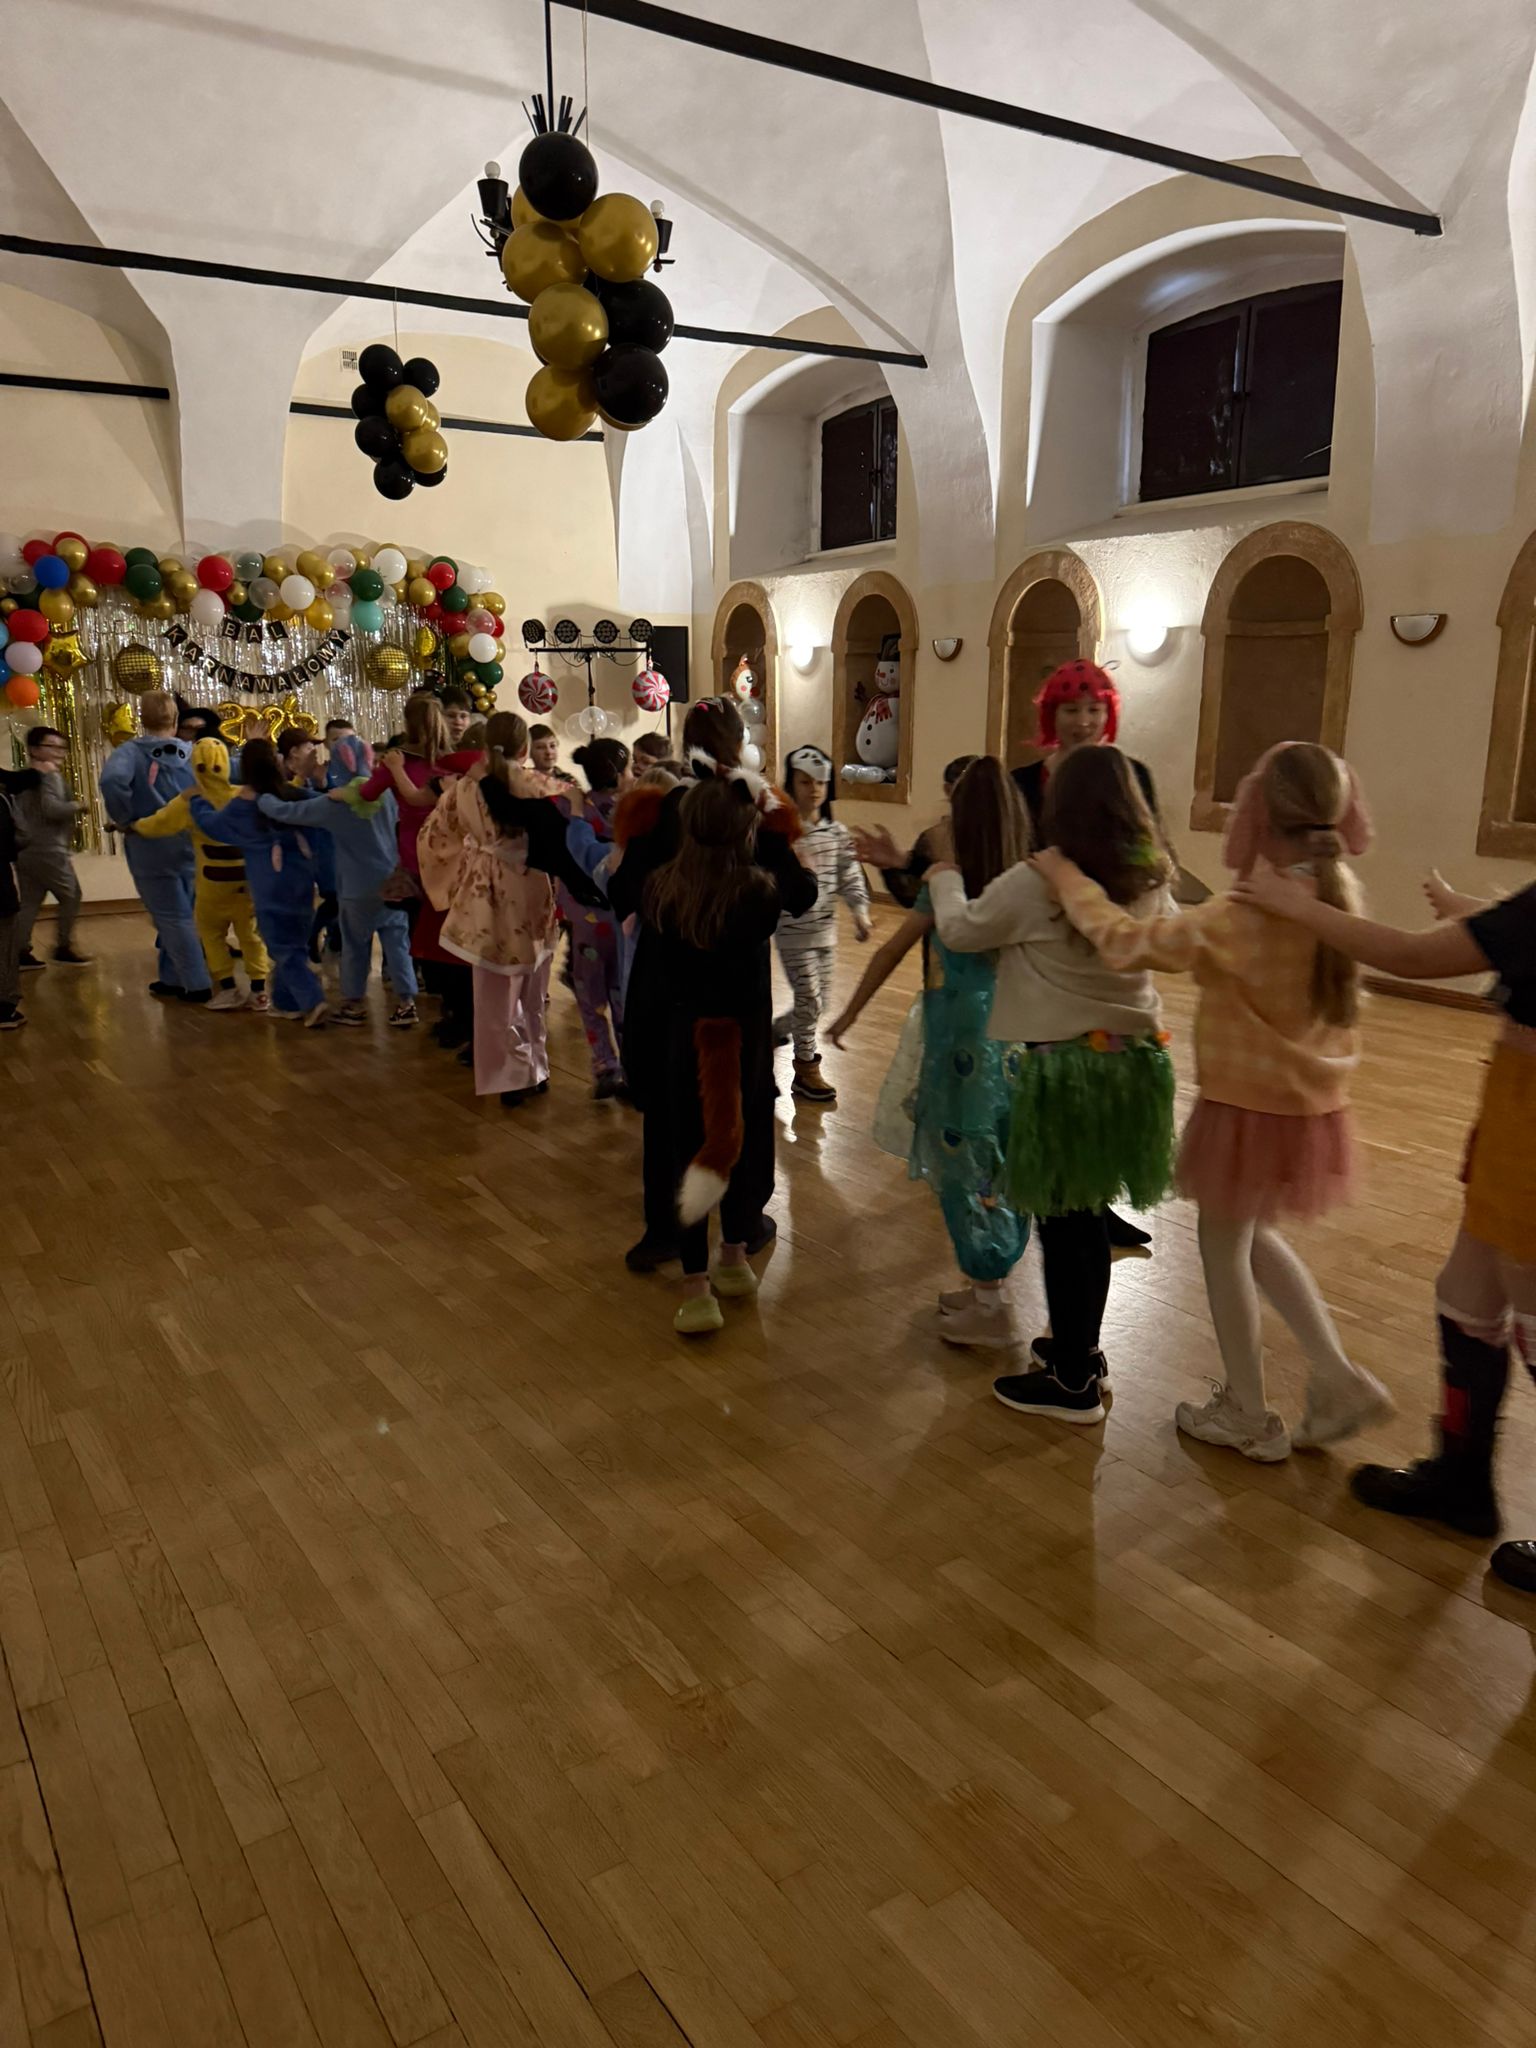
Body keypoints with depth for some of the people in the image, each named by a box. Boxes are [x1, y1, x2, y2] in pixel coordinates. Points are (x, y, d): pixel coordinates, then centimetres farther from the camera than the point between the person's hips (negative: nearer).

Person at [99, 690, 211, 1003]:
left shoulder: (130, 751, -9)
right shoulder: (192, 753, 4)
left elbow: (112, 780, -28)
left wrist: (124, 819, -16)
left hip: (151, 849, -4)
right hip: (188, 847, 4)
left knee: (174, 918, 2)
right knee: (175, 915, 17)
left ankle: (197, 985, 3)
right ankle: (172, 980, 23)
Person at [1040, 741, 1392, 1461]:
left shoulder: (1246, 917, -25)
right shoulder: (1338, 898, -2)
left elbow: (1126, 943, -25)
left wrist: (1063, 875, -15)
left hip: (1250, 1107, -7)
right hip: (1314, 1104, 7)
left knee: (1224, 1248, 12)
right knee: (1254, 1238, 26)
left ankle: (1249, 1416, 26)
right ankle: (1339, 1379, 23)